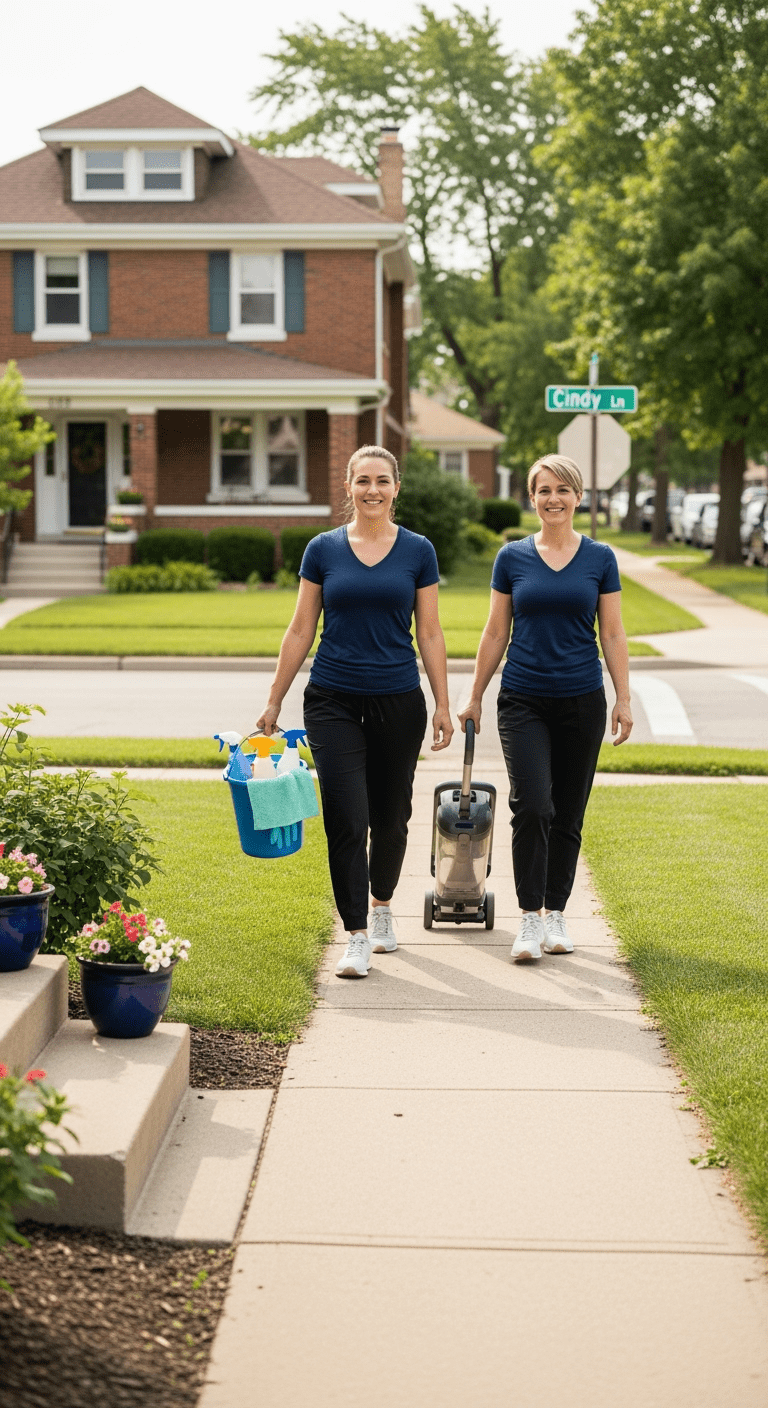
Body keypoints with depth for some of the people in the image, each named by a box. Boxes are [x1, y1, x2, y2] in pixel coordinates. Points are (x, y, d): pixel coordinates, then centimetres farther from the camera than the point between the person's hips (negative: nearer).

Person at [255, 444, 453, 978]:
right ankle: (357, 938, -4)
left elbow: (430, 633, 4)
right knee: (346, 819, -8)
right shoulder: (324, 549, 1)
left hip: (398, 702, 1)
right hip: (334, 701, -1)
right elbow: (301, 630, 4)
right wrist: (274, 702, 3)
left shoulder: (417, 551, 2)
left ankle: (382, 906, 37)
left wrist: (443, 705, 0)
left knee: (390, 815, 12)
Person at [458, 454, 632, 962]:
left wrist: (624, 699, -2)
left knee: (568, 813, 7)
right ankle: (530, 918, -7)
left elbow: (613, 634, 4)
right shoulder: (512, 557, 3)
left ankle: (556, 914, 19)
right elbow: (496, 633, 7)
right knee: (532, 805, -15)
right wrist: (475, 697, 7)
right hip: (524, 700, -1)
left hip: (581, 701, 1)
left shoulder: (600, 558, 3)